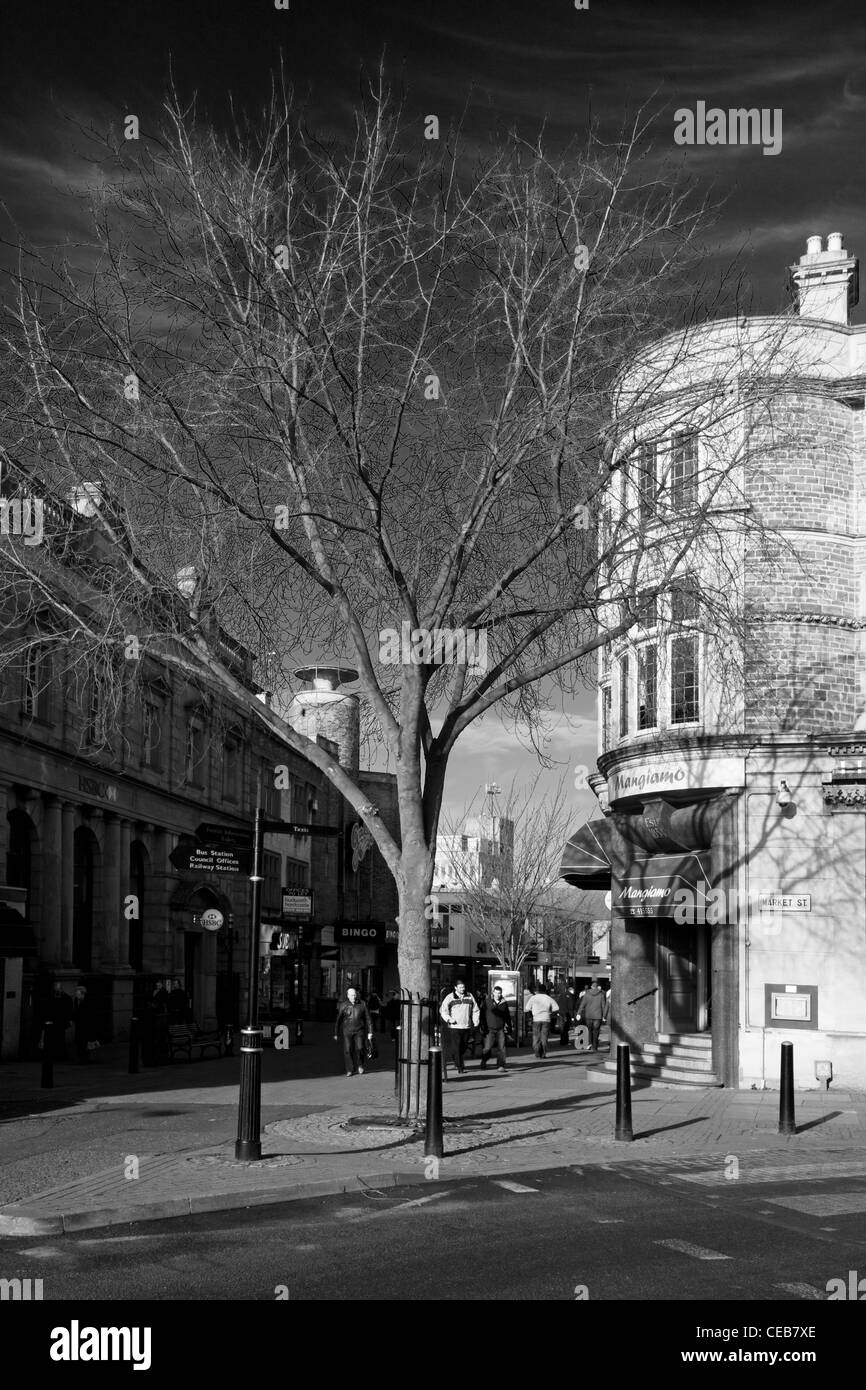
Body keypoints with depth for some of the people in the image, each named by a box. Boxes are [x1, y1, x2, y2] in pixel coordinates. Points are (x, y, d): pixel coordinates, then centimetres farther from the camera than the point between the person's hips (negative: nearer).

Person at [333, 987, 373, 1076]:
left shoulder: (362, 1004, 1)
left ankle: (360, 1065, 11)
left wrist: (370, 1032, 2)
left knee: (359, 1048, -16)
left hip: (359, 1031, 0)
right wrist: (336, 1034, 7)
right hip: (347, 1031, 1)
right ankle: (350, 1070, 6)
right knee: (348, 1050, -7)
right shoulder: (343, 1006, 0)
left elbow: (368, 1019, 5)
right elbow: (338, 1020, 7)